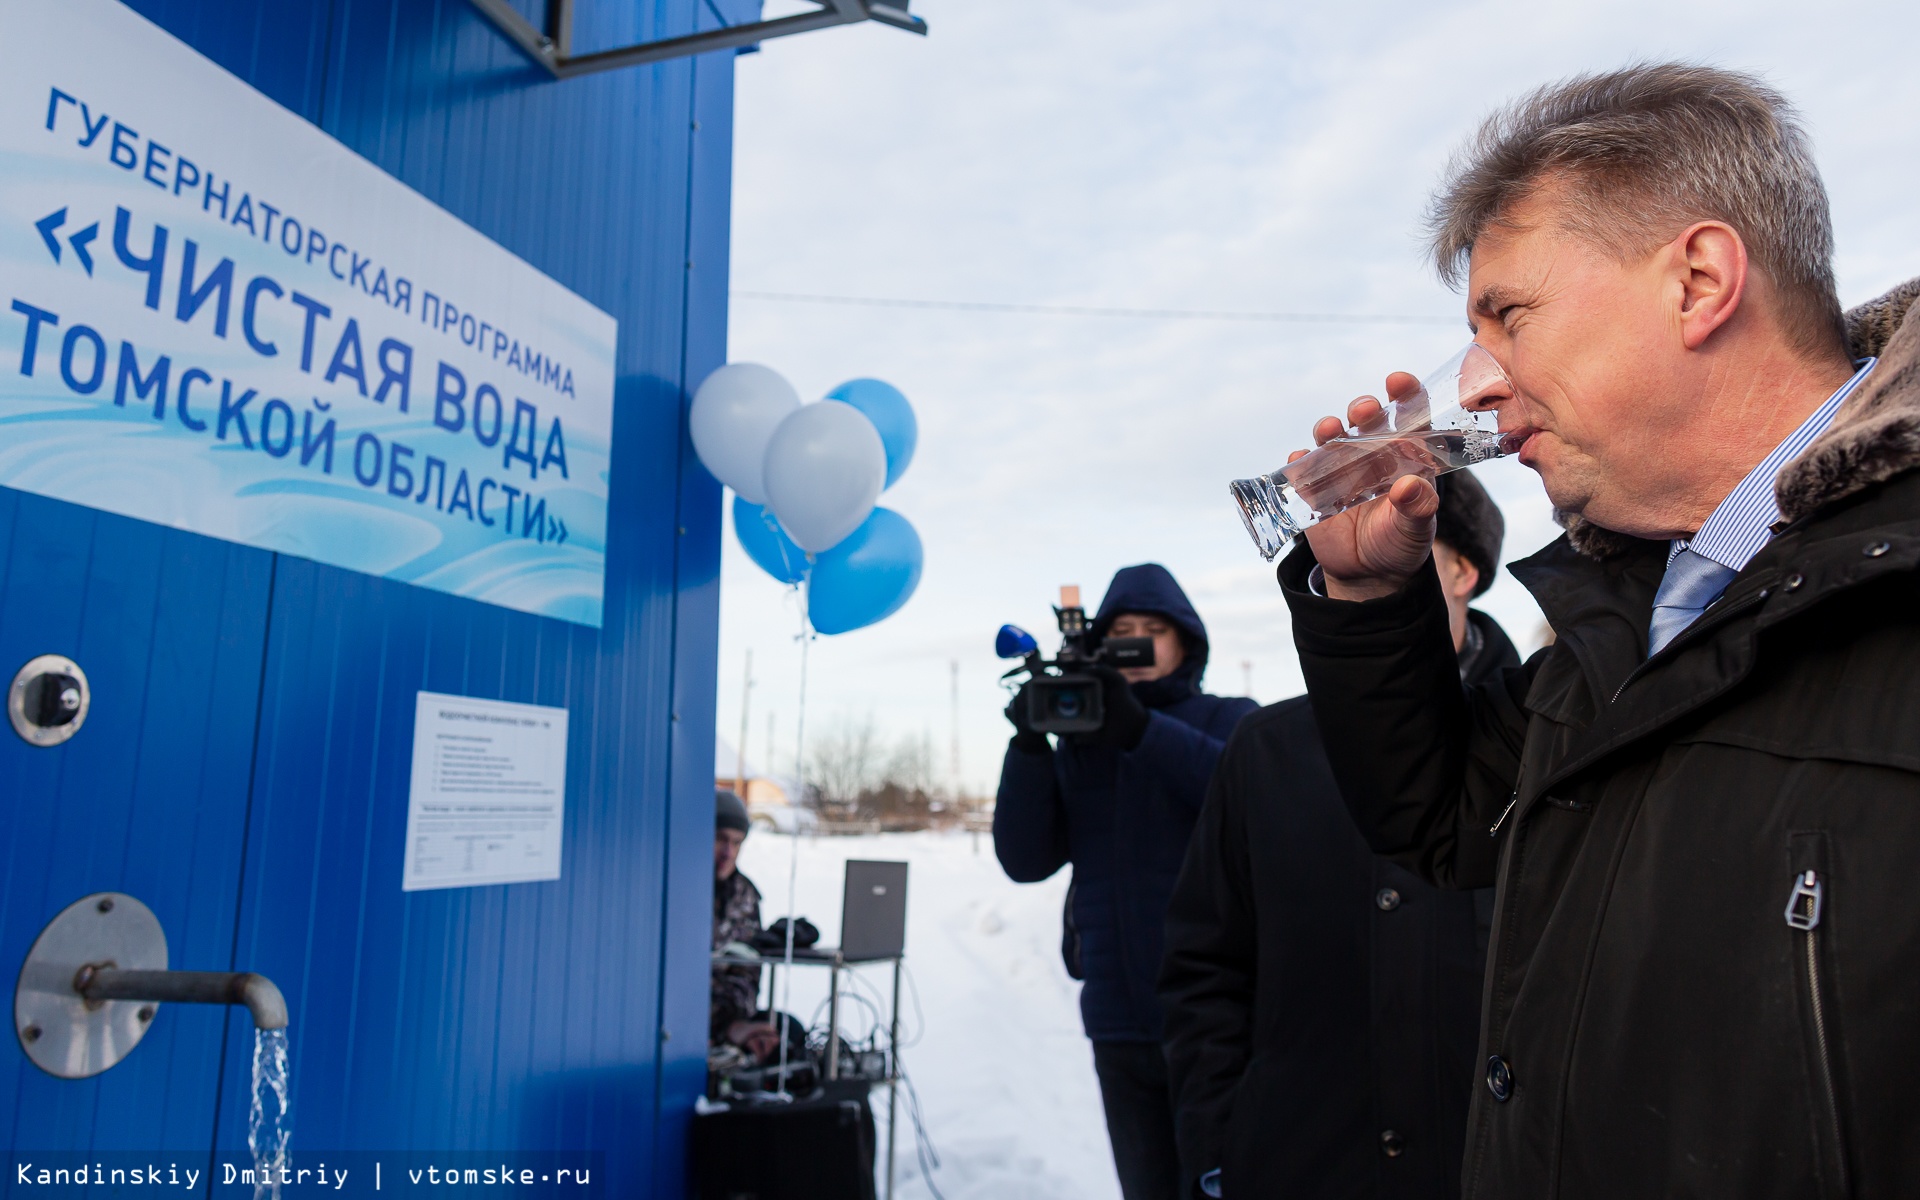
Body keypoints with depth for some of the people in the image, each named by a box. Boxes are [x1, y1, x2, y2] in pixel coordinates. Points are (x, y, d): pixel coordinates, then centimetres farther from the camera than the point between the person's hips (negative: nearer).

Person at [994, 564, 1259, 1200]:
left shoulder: (1229, 719, 2)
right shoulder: (1077, 742, 9)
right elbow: (1026, 859, -1)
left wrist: (1142, 729, -27)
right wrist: (1028, 745, -14)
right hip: (1121, 1024, 4)